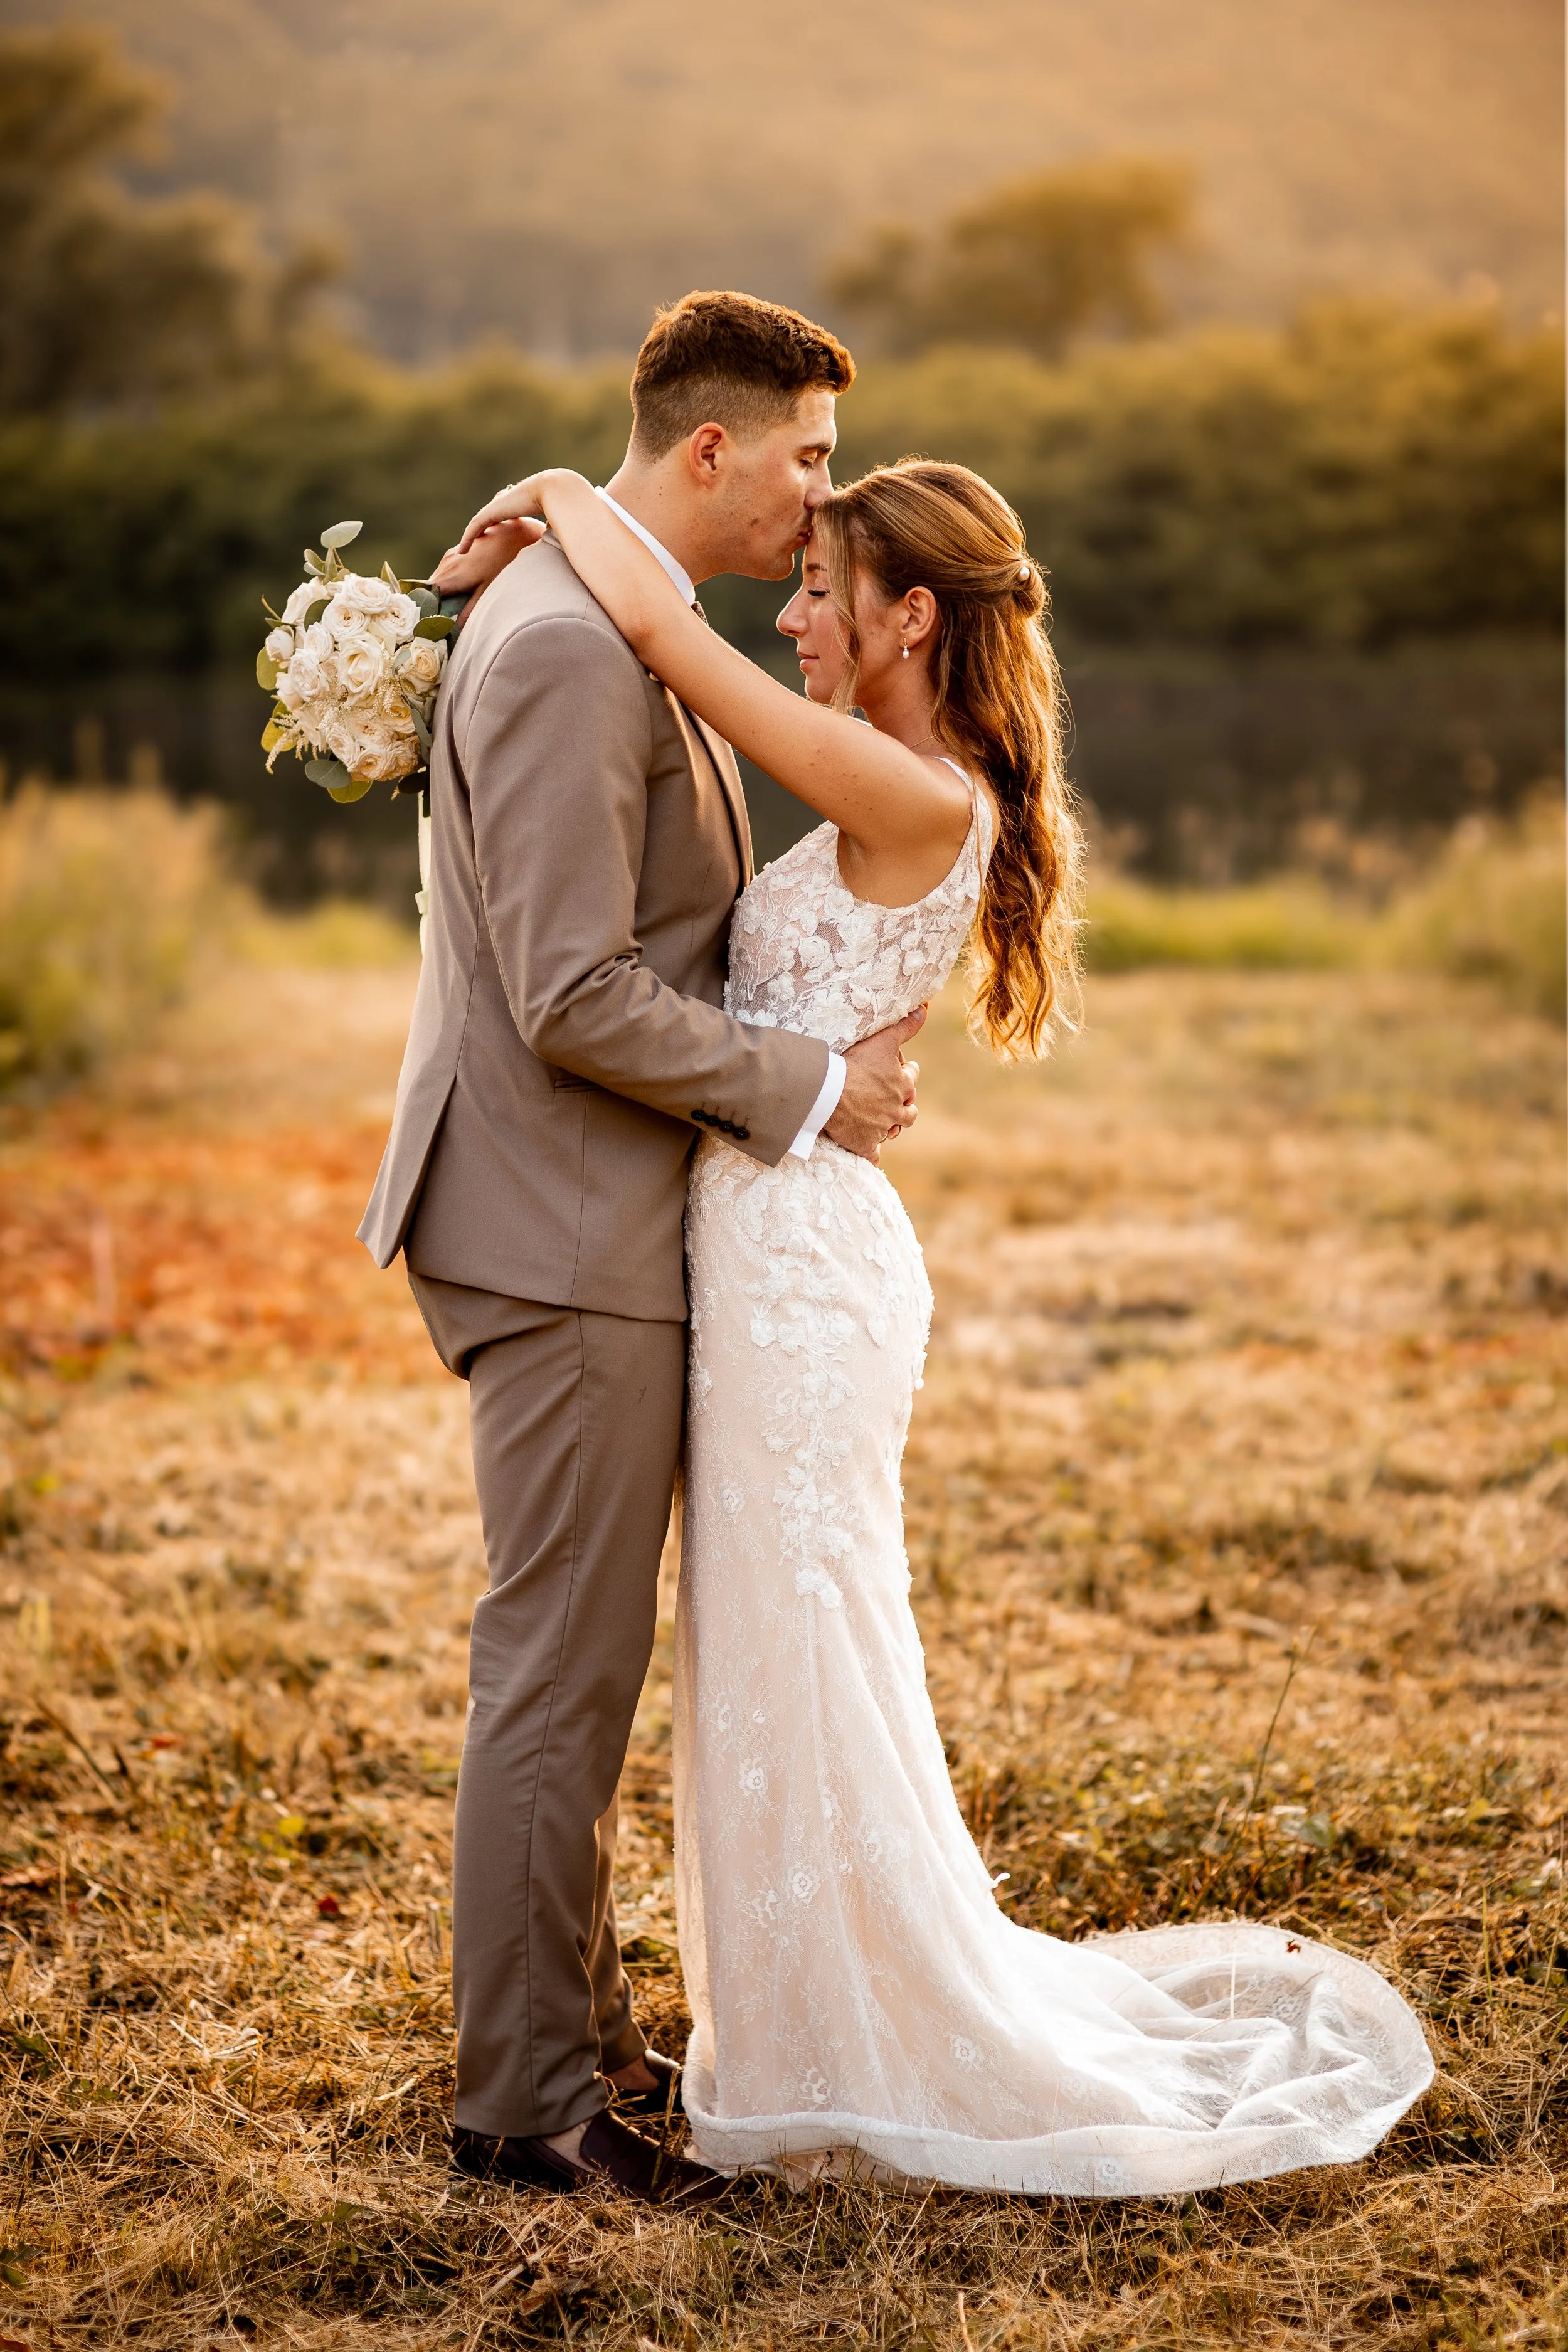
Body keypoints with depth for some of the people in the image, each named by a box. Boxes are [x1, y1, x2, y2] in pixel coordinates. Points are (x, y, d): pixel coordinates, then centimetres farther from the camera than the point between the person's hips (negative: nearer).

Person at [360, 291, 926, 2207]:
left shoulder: (613, 624, 14)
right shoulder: (566, 648, -19)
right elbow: (576, 1000, -23)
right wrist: (809, 1090, -14)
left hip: (596, 1214, 11)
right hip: (565, 1236, -11)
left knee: (576, 1662, 18)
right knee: (561, 1670, -2)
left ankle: (578, 2030, 30)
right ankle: (525, 2100, 10)